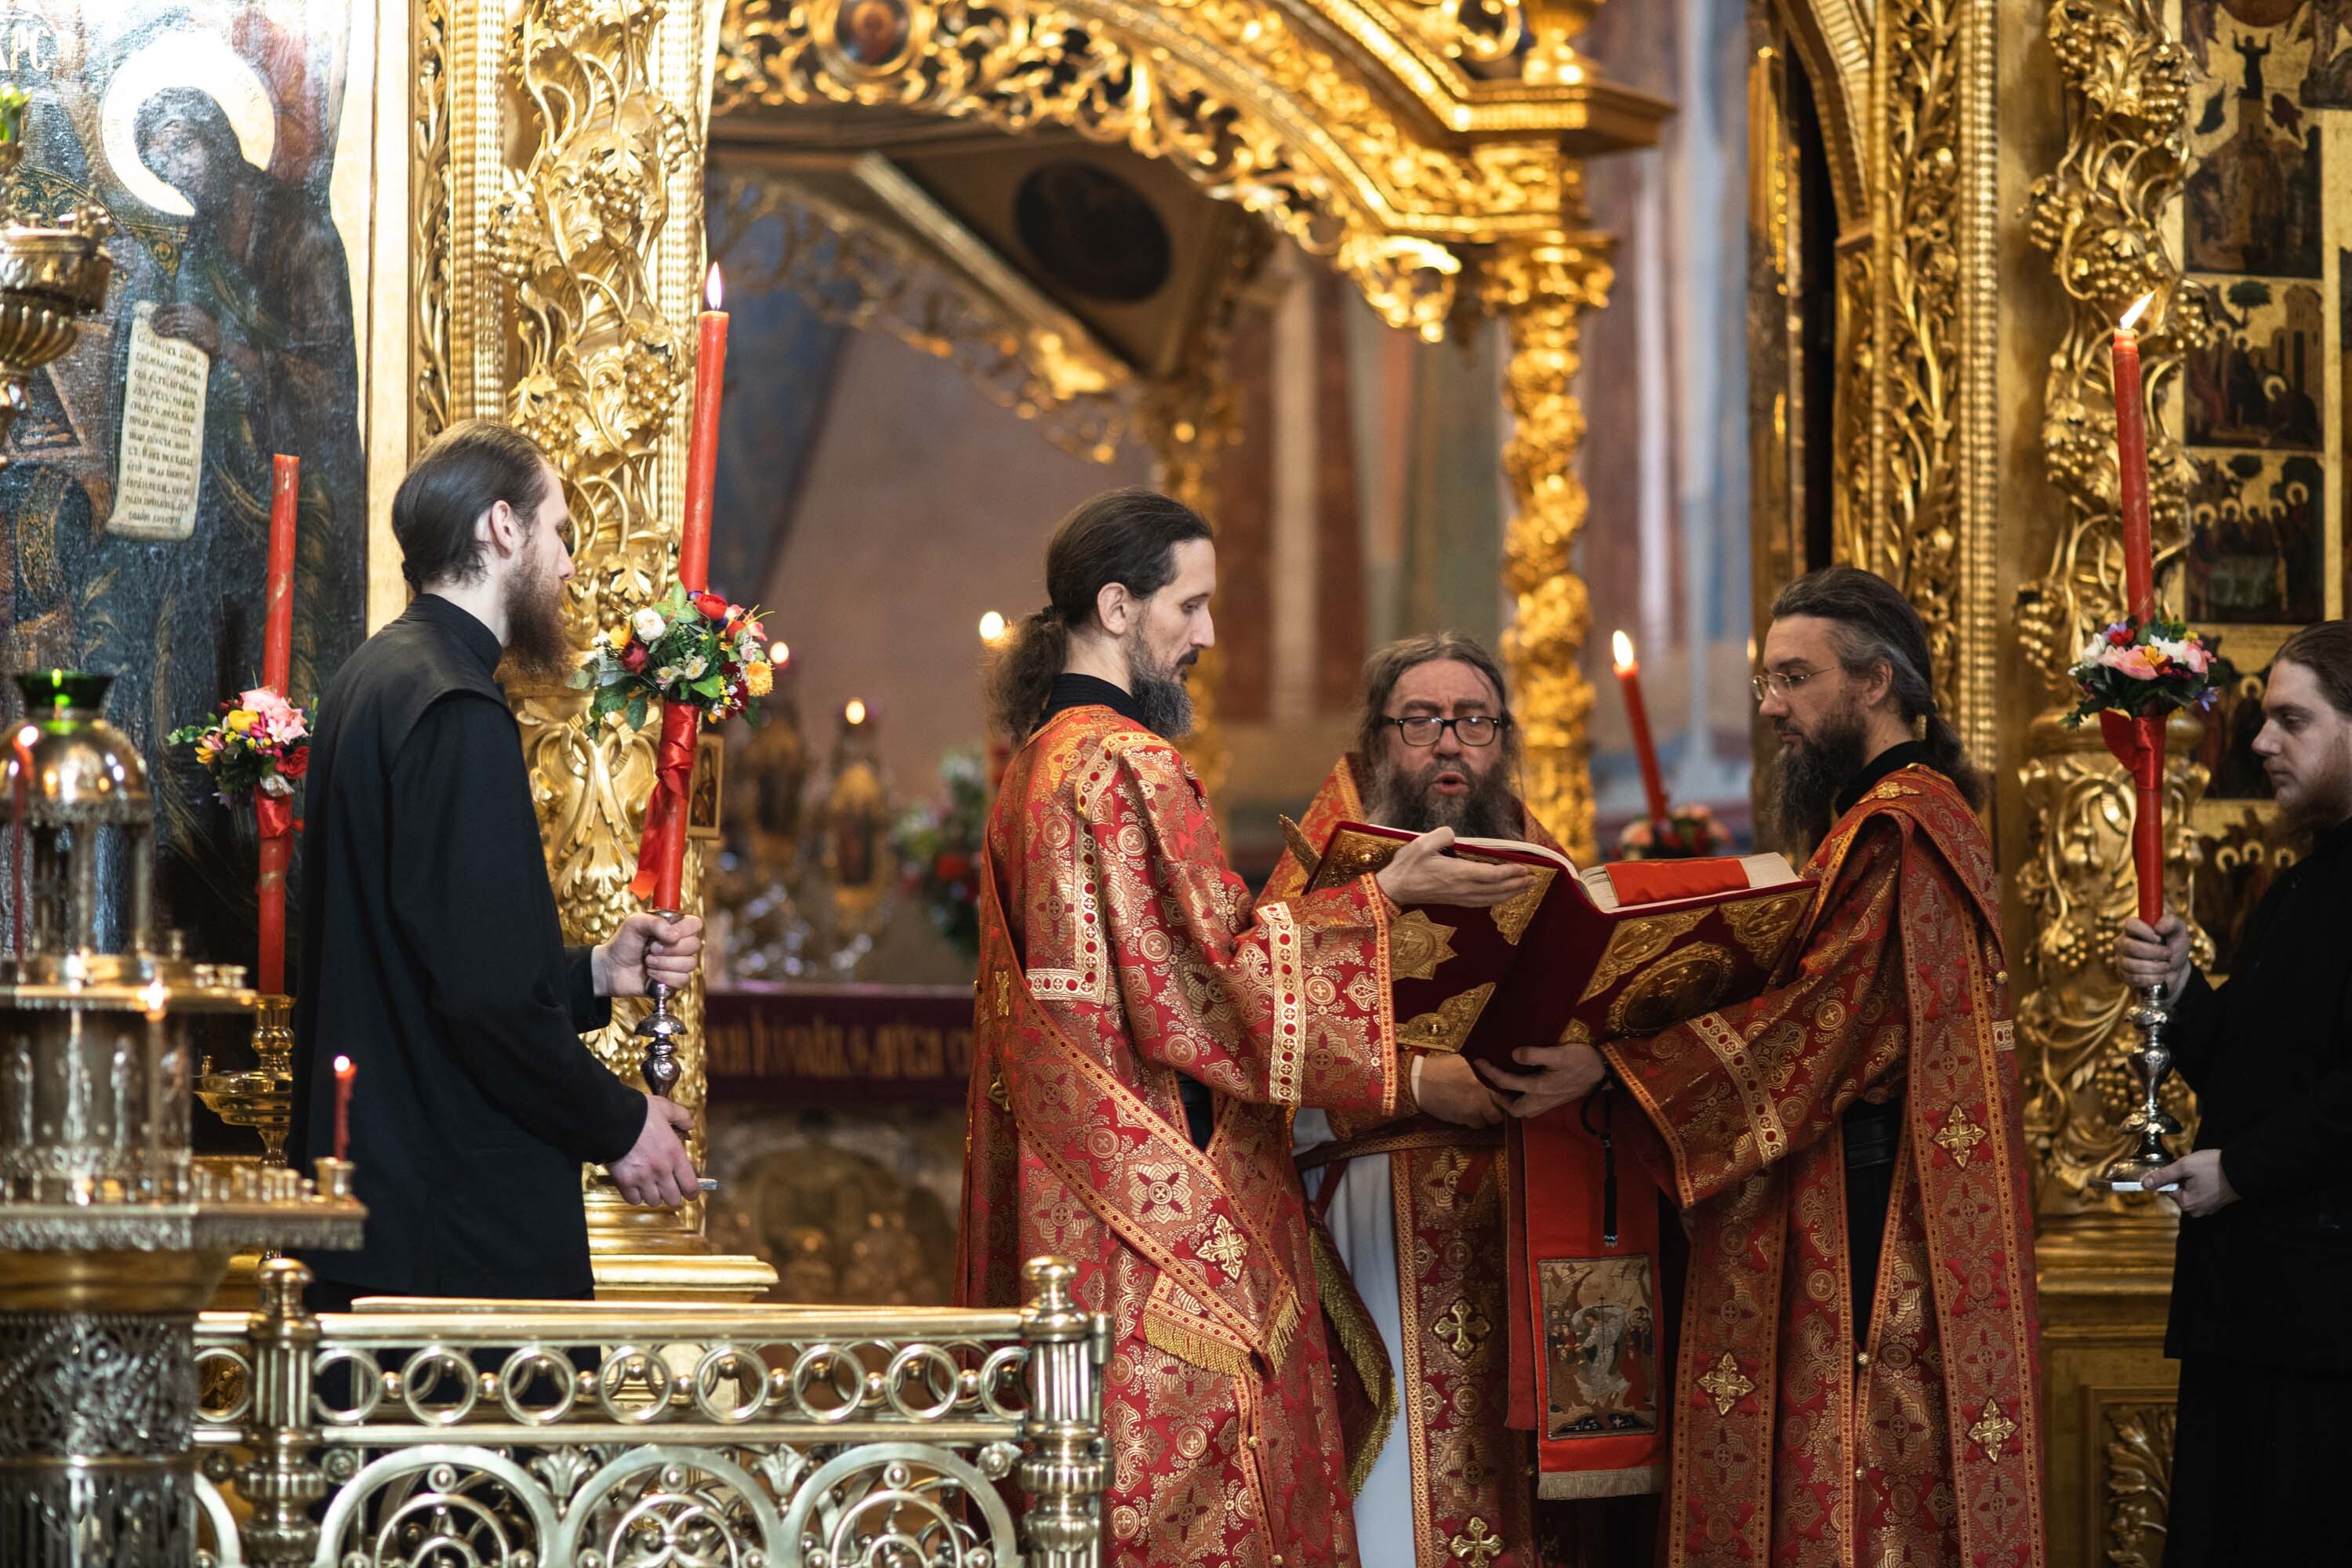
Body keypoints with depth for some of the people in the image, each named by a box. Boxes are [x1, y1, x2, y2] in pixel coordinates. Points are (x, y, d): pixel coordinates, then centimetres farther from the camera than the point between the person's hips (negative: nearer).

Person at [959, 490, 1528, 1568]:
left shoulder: (1038, 762, 16)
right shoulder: (1129, 765, -14)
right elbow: (1210, 975, -17)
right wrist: (1382, 898, -12)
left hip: (1060, 1191, 10)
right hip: (1163, 1190, -10)